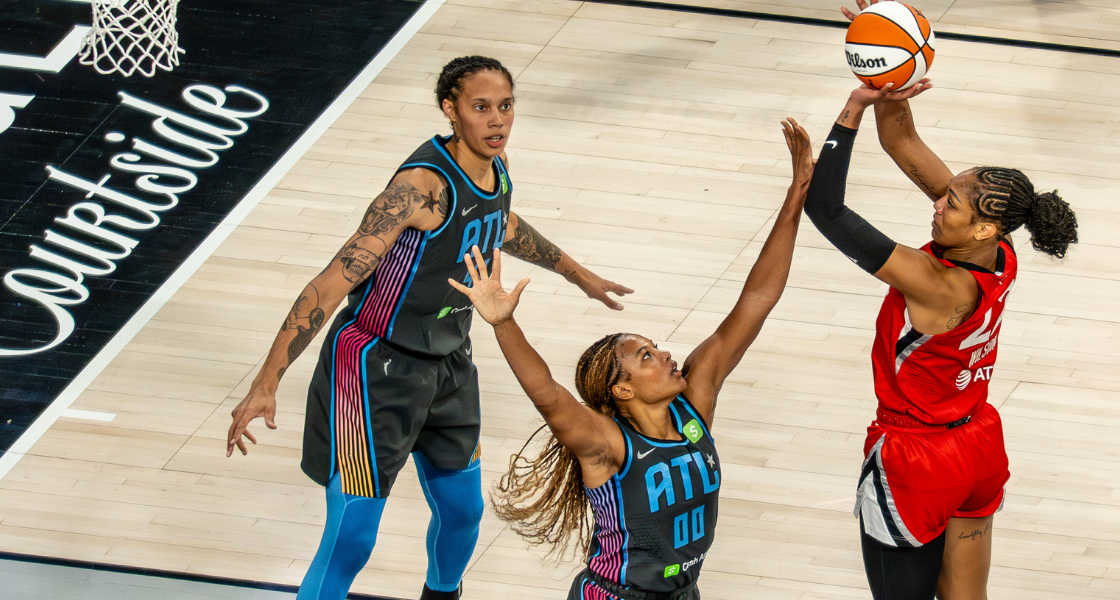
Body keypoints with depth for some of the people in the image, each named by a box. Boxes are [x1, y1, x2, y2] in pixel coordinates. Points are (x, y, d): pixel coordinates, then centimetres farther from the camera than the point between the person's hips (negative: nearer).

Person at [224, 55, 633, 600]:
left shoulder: (494, 166, -2)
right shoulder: (425, 184, -28)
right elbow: (335, 280, -31)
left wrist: (578, 274, 40)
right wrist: (266, 382, -36)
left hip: (447, 363, 8)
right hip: (376, 368, -8)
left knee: (463, 511, 21)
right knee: (350, 540, -9)